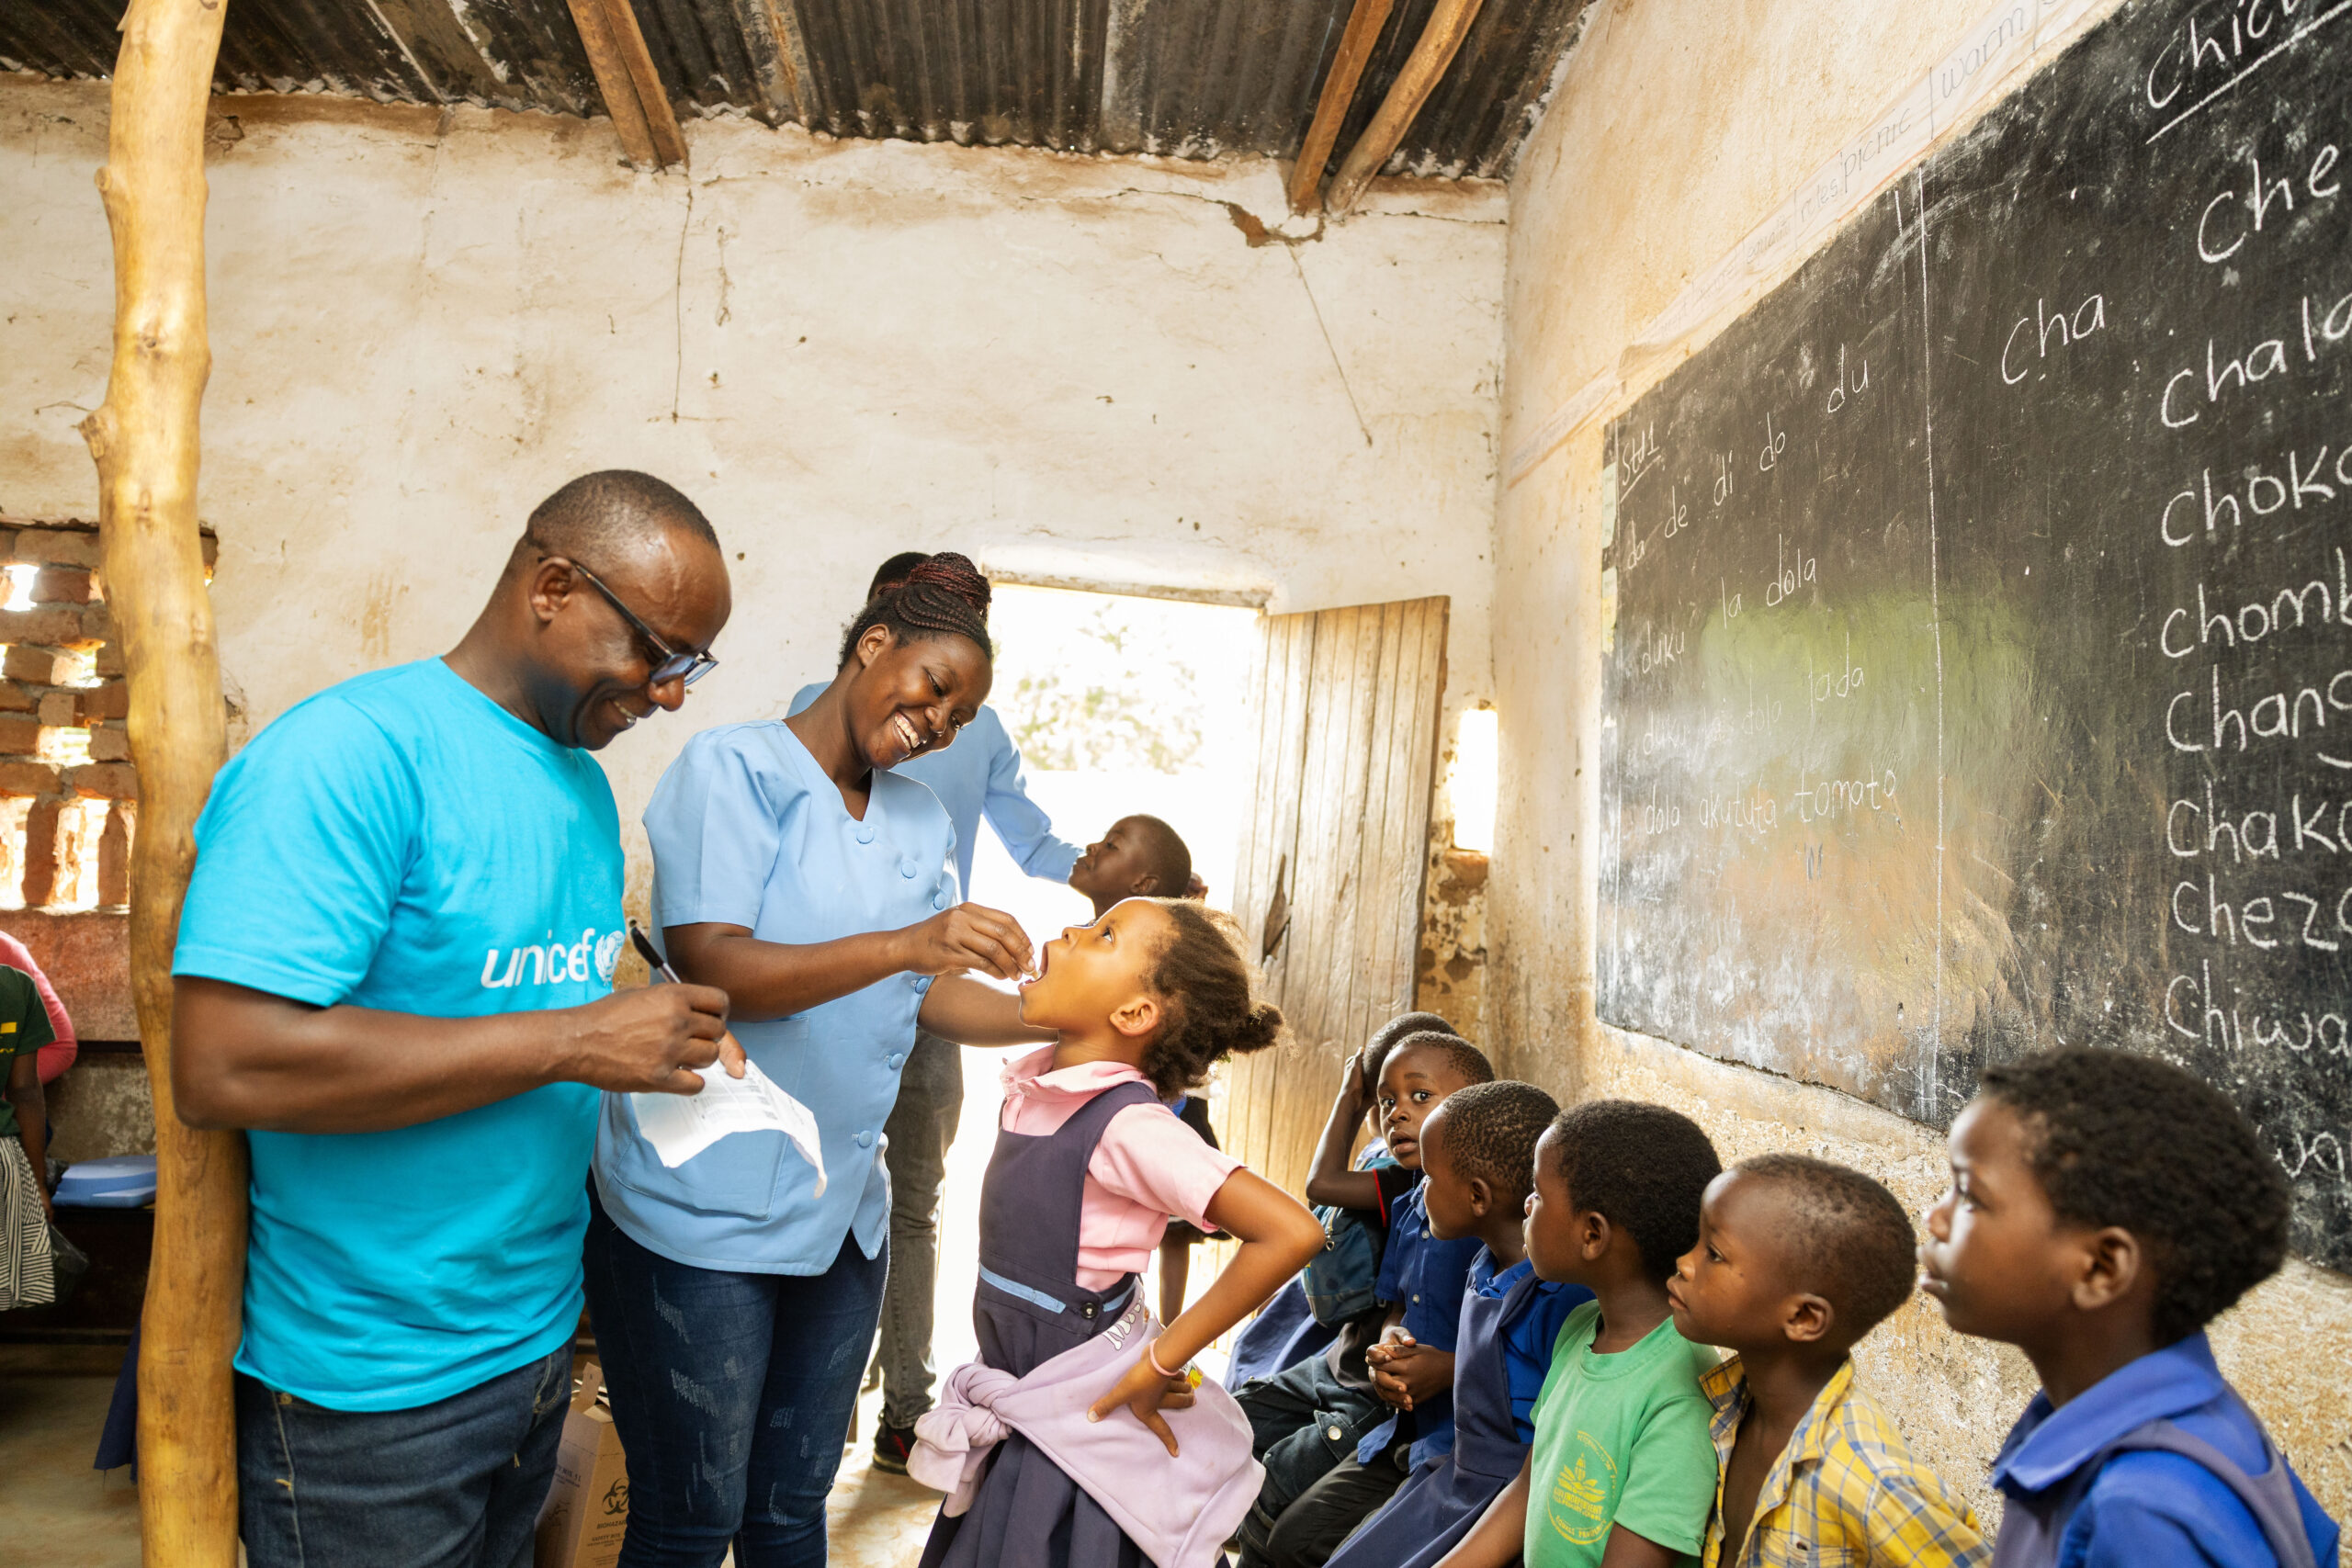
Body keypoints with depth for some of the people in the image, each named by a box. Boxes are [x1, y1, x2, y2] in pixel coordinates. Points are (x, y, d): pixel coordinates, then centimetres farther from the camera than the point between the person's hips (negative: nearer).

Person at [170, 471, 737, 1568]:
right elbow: (222, 1065, -29)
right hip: (370, 1387, -7)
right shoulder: (353, 751, -20)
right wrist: (574, 1043, -27)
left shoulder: (582, 779, 6)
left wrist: (658, 1046, -3)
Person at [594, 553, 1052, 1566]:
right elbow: (709, 967, -19)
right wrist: (905, 943, -30)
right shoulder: (733, 767, -9)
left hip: (841, 1210, 6)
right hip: (704, 1212, -6)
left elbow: (927, 997, 8)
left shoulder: (923, 824, 12)